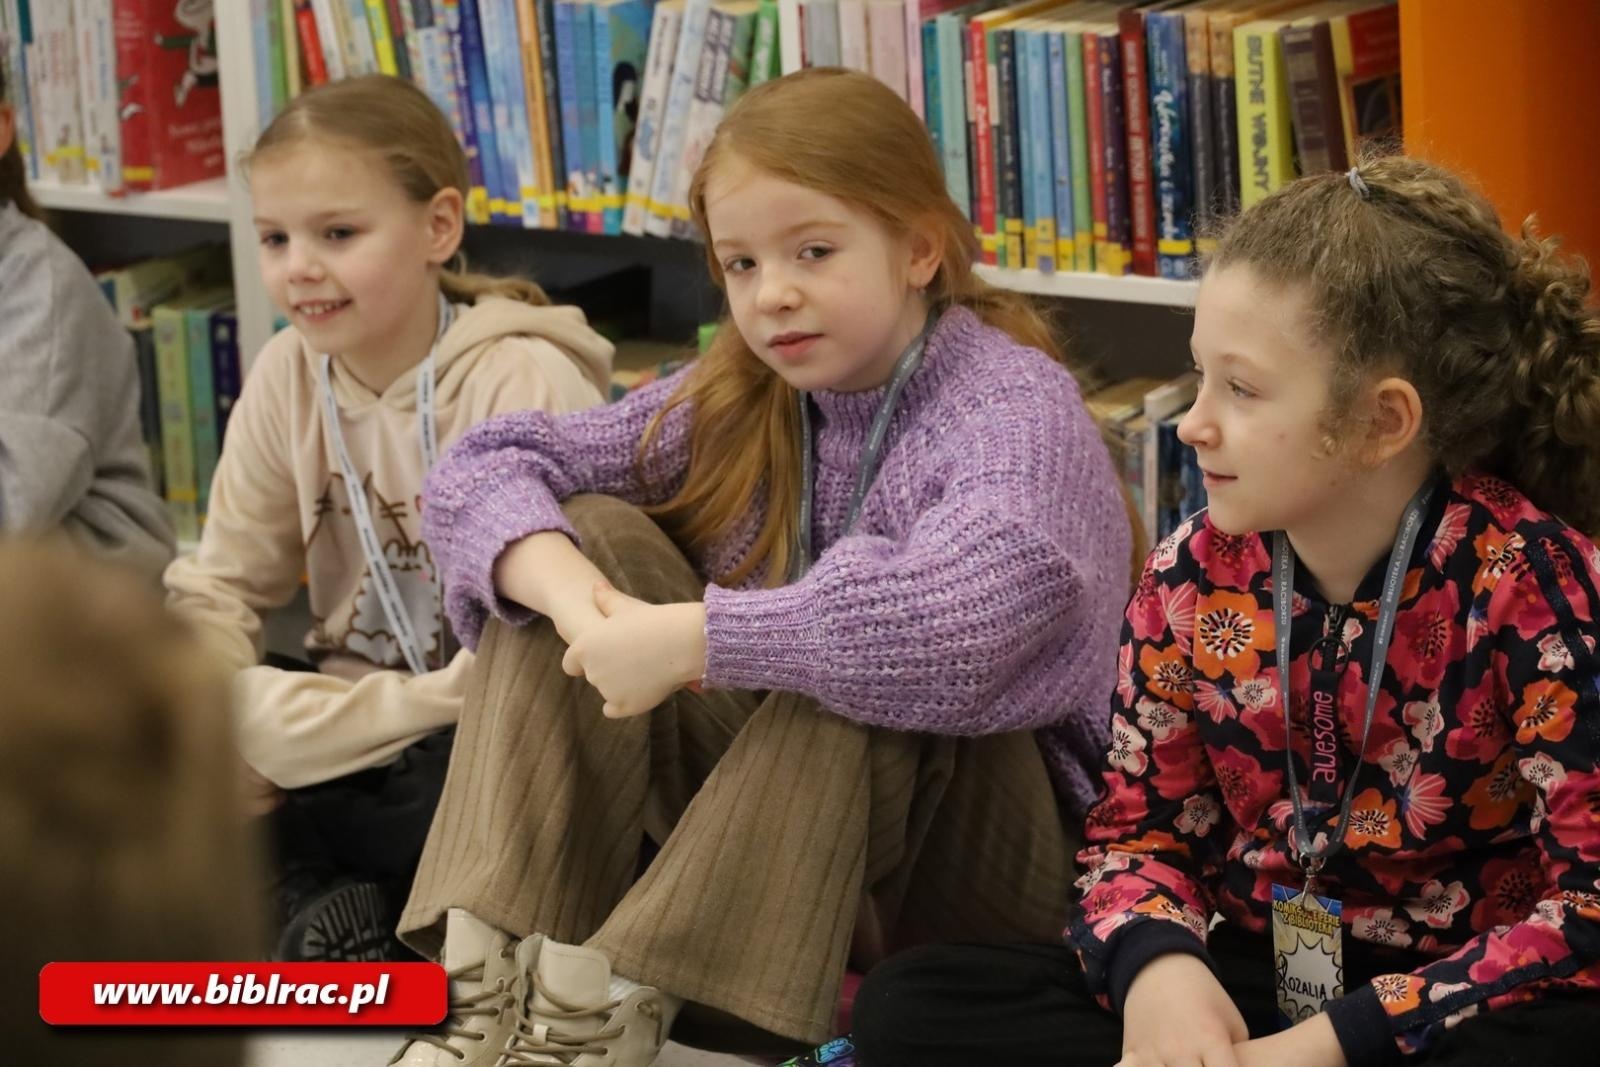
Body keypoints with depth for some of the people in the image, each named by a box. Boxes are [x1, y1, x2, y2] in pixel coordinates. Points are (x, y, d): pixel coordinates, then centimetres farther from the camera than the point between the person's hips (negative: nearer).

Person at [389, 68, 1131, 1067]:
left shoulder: (1014, 405, -18)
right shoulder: (740, 400, 0)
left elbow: (963, 615, -40)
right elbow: (482, 468, -4)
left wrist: (683, 639, -36)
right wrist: (573, 592, -25)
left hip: (982, 847, -6)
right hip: (772, 809, 6)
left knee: (856, 659, -34)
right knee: (589, 533, -9)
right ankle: (495, 972, -20)